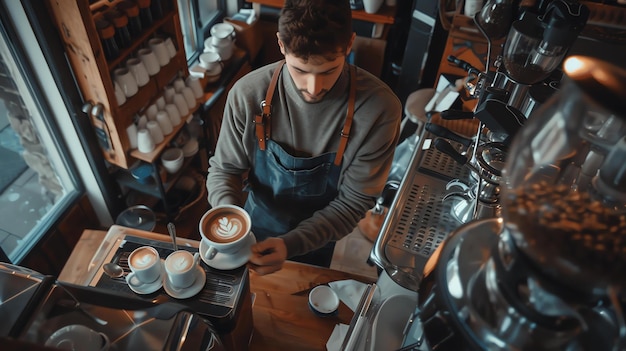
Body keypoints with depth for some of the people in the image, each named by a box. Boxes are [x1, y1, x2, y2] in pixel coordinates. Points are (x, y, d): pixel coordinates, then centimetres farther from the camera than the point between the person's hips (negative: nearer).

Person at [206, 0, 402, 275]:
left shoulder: (379, 109, -30)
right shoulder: (248, 93, -26)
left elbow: (354, 201, -22)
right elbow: (223, 169, -12)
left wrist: (291, 244, -34)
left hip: (317, 241, -1)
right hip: (254, 231, 1)